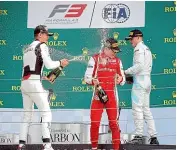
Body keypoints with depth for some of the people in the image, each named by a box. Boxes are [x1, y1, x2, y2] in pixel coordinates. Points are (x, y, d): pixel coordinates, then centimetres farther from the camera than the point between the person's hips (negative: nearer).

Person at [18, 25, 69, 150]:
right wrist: (60, 63, 6)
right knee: (46, 113, -7)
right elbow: (49, 65, -11)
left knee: (27, 115, 11)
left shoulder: (27, 49, 24)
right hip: (34, 83, -8)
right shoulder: (42, 46, 0)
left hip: (24, 83, 8)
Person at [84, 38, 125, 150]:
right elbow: (87, 78, 0)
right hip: (98, 95, -1)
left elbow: (123, 80, 13)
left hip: (112, 96, 2)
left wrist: (120, 79, -10)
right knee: (95, 123, 0)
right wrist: (93, 81, -21)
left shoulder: (117, 61, 9)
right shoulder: (95, 59, 0)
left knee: (114, 123, -1)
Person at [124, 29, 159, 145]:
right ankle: (153, 137, 6)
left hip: (140, 81, -10)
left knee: (137, 108, -9)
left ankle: (139, 136, -12)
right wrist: (132, 75, 16)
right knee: (146, 109, 9)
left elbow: (139, 65, -20)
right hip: (147, 80, 10)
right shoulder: (147, 49, 22)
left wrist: (127, 72, -12)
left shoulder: (139, 48, -7)